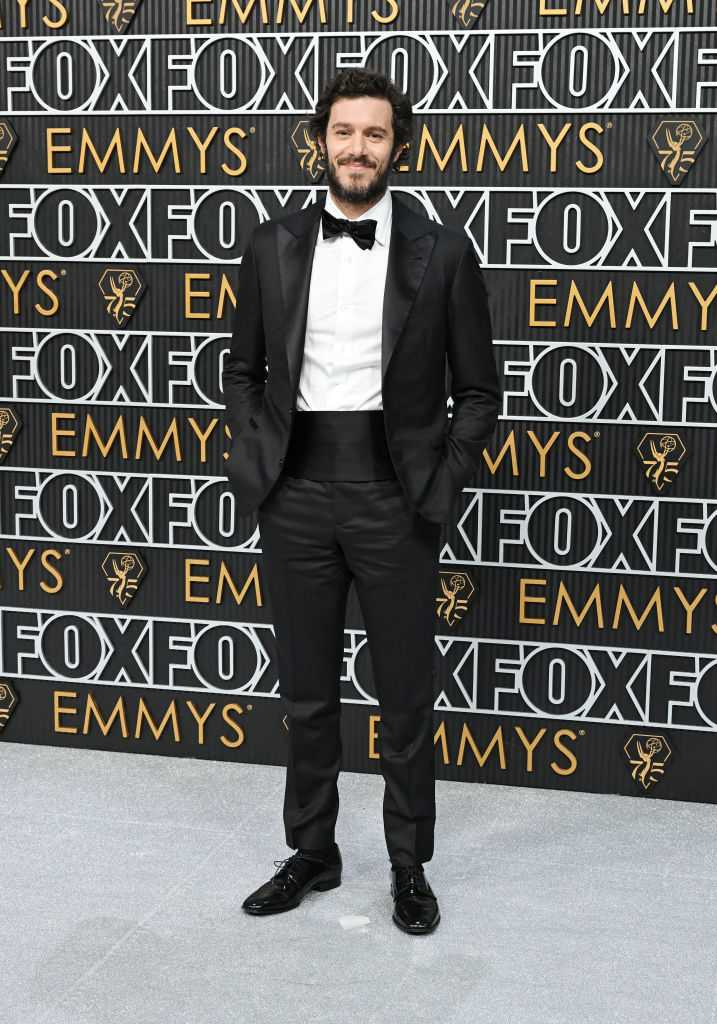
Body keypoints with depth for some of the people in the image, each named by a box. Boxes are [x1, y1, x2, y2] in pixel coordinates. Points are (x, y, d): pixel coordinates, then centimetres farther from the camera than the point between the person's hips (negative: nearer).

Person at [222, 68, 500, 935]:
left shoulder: (443, 253, -2)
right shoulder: (272, 246, 4)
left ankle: (409, 866, 24)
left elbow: (478, 390, 2)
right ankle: (312, 853, 29)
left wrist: (441, 490, -7)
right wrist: (255, 467, 0)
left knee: (406, 697, 8)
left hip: (394, 498, -2)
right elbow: (241, 370, 12)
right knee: (306, 692, 13)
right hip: (297, 495, 2)